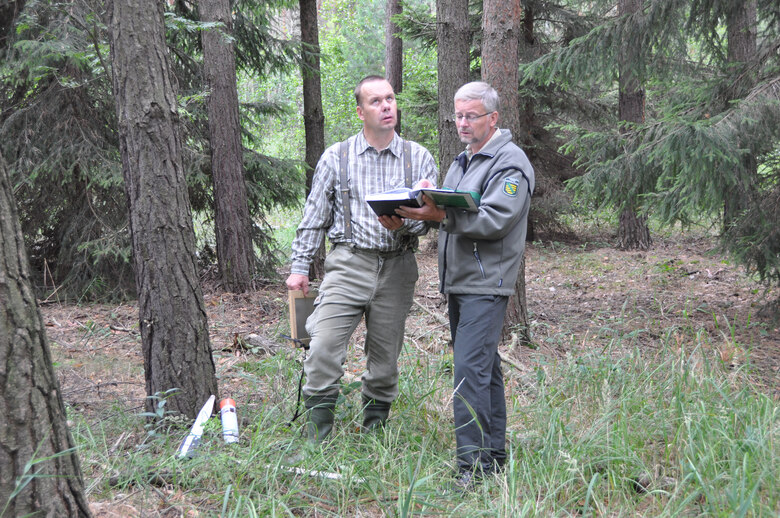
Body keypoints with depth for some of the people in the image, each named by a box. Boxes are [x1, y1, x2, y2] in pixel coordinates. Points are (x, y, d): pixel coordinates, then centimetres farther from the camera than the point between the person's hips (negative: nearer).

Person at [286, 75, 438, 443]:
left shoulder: (419, 158, 7)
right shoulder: (336, 157, 6)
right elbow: (314, 218, 9)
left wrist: (403, 223, -19)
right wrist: (299, 268, 4)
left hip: (397, 267, 1)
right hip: (349, 263, -1)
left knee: (385, 356, 7)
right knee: (323, 347, -14)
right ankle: (317, 439, -4)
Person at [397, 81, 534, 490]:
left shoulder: (510, 163, -9)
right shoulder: (462, 162, 21)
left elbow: (495, 220, -20)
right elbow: (450, 212, 22)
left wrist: (441, 216, -29)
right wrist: (424, 209, 0)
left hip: (486, 283, -9)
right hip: (457, 282, 9)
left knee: (470, 368, -15)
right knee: (483, 367, 13)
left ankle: (474, 463, -13)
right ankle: (494, 454, 20)